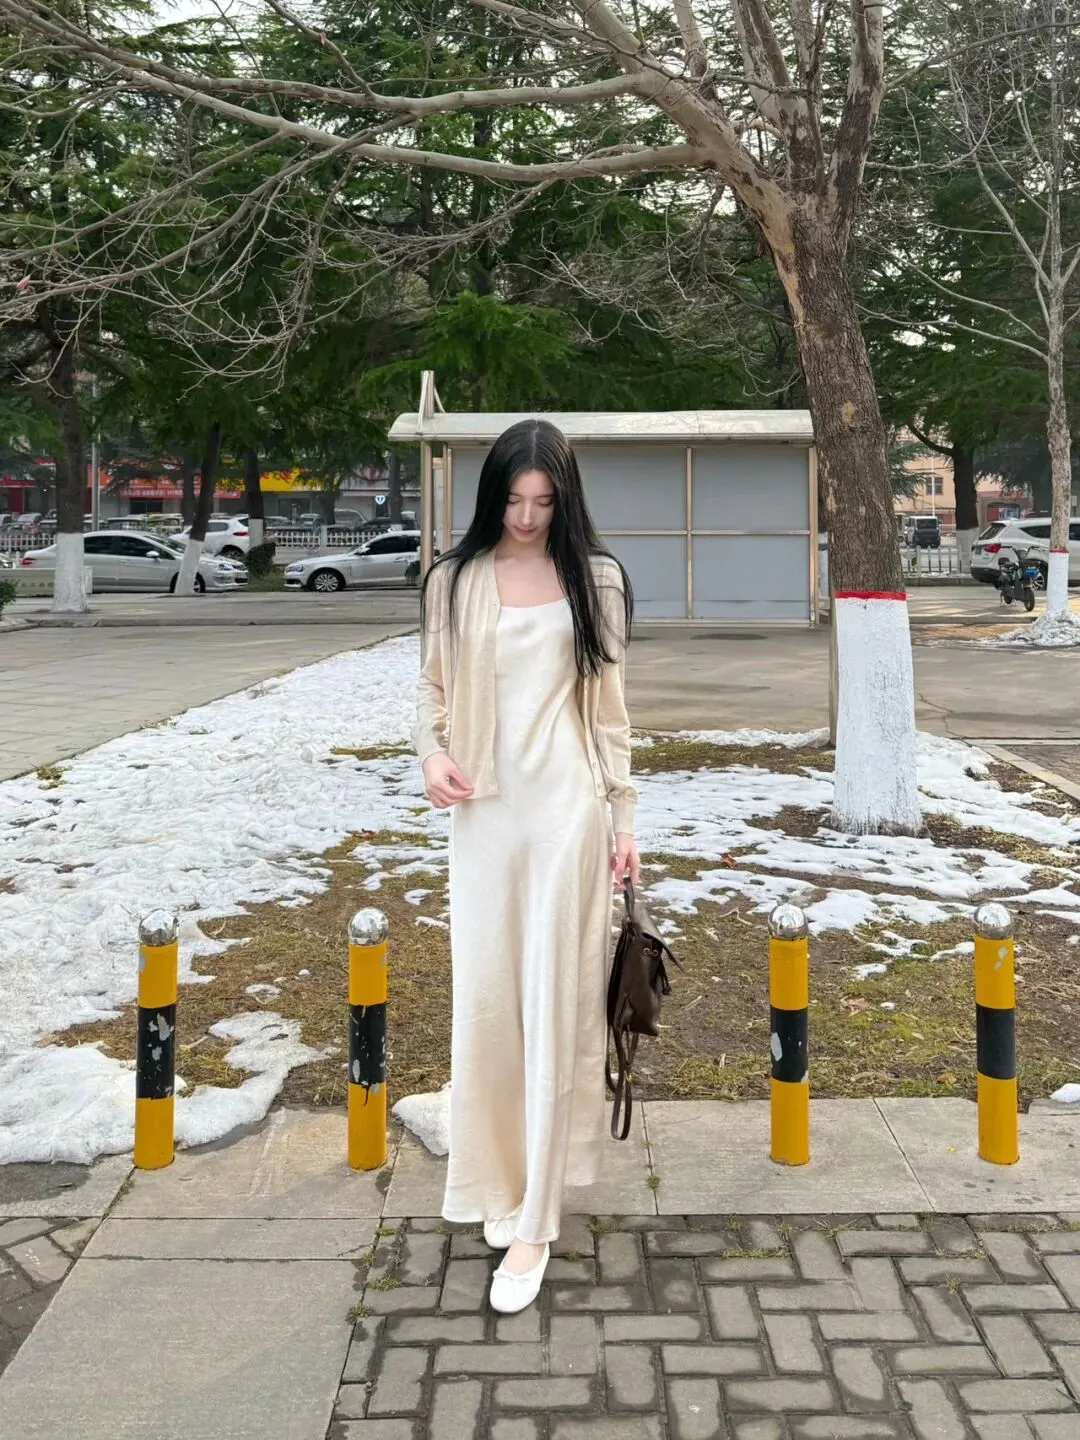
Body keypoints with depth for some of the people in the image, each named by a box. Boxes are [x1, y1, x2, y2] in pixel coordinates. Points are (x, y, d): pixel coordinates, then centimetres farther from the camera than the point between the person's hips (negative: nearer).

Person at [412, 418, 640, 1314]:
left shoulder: (595, 579, 3)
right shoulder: (455, 580, 5)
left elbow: (610, 708, 5)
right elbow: (433, 687, 11)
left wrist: (624, 821, 3)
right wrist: (431, 754, -10)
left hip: (568, 807, -1)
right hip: (484, 811, 2)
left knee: (556, 1004, -1)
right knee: (485, 998, 5)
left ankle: (534, 1222, 6)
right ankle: (499, 1183, 24)